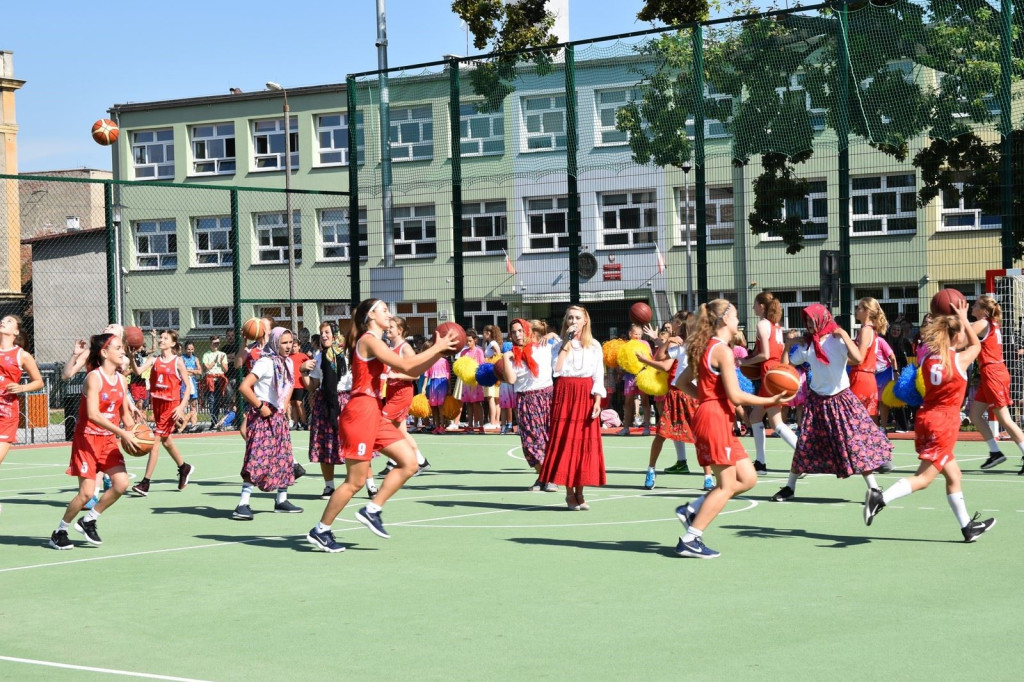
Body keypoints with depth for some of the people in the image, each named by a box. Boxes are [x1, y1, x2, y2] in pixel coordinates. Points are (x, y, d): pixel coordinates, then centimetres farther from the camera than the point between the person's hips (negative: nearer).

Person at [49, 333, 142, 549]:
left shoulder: (121, 380, 5)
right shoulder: (94, 377, -17)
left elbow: (125, 413, 14)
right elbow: (93, 415, -26)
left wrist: (133, 431, -6)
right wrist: (123, 433, -30)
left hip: (109, 440, 7)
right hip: (87, 438, -7)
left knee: (121, 483, -9)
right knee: (87, 492, -10)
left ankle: (88, 521, 11)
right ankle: (59, 532, 11)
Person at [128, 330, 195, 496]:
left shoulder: (178, 361, -4)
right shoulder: (154, 360, 6)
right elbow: (138, 371, -11)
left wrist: (181, 407, -13)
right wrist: (131, 358, -29)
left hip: (171, 404, -5)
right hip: (157, 403, 6)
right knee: (165, 440, 18)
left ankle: (145, 483, -11)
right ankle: (184, 468, 42)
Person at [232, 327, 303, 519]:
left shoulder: (288, 362, 9)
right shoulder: (266, 363, -16)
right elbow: (244, 387, -24)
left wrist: (285, 405, 15)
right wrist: (260, 406, -18)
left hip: (277, 416, 9)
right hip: (262, 416, -9)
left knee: (284, 458, 12)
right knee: (257, 459, -14)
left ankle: (281, 500, 23)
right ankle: (243, 505, -14)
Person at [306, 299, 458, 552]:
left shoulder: (376, 343, 19)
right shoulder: (369, 340, -10)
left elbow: (413, 371, 17)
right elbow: (406, 365, -19)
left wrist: (438, 352, 6)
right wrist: (436, 348, -11)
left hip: (375, 413, 10)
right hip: (361, 412, -10)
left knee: (409, 462, 4)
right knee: (355, 481, -5)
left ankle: (372, 510, 9)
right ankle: (320, 531, 5)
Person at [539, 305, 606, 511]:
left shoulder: (594, 346, 9)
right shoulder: (558, 343, 6)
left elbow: (598, 376, 5)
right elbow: (556, 370, -10)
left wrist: (597, 401, -6)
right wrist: (566, 343, -9)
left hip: (586, 396, 1)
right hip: (564, 394, -1)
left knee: (585, 443, -1)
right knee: (565, 442, -4)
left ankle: (579, 492, 6)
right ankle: (569, 492, 2)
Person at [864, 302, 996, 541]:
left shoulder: (928, 357, 4)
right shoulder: (960, 360, -9)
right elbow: (976, 344, 13)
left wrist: (939, 322, 25)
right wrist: (964, 319, 21)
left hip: (925, 418, 7)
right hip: (945, 423, -7)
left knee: (953, 475, 17)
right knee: (924, 477, -7)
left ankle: (968, 527, 24)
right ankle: (880, 498, -24)